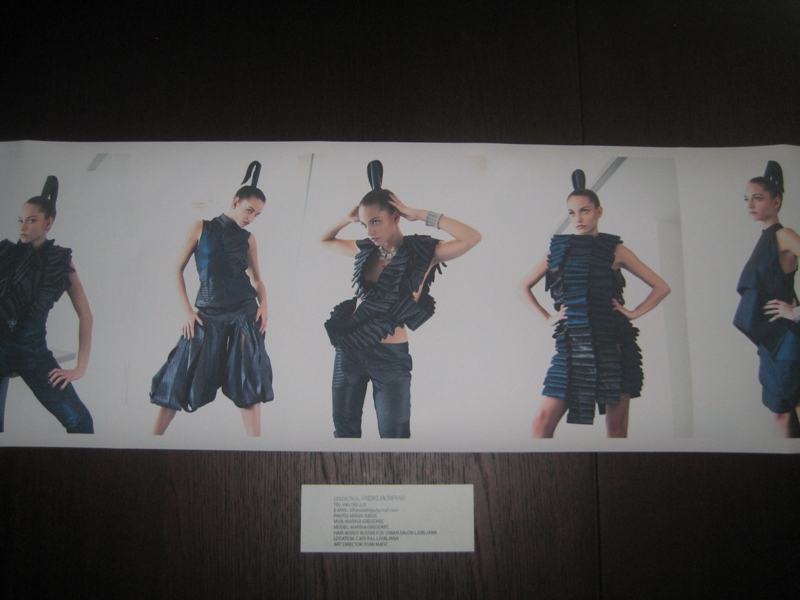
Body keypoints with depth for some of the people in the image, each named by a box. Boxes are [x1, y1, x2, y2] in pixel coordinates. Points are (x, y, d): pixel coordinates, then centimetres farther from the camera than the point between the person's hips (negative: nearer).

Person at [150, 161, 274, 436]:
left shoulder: (248, 239, 9)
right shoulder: (201, 228, 3)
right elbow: (178, 269, 3)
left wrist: (263, 304, -5)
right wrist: (187, 310, -4)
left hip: (244, 313, 2)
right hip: (208, 314, -2)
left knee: (249, 382, 1)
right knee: (181, 378, 1)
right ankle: (156, 434, 14)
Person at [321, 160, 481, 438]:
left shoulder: (422, 253, -9)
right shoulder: (364, 250, 5)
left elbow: (472, 238, -24)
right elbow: (325, 240, 23)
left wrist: (420, 215, -19)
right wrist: (347, 219, 5)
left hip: (391, 356, -5)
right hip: (349, 349, 5)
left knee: (394, 433, 3)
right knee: (344, 428, 15)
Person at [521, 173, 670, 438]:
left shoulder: (615, 249, 4)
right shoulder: (558, 249, 9)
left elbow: (661, 287, 9)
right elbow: (525, 286, 19)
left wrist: (633, 313, -1)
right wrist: (547, 317, 9)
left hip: (613, 345, -1)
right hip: (572, 344, 1)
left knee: (617, 425, 4)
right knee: (544, 421, -7)